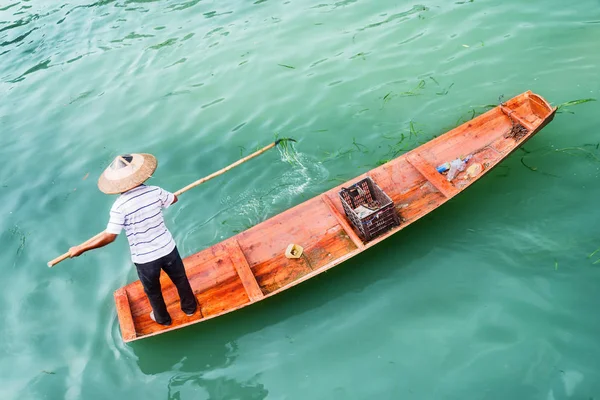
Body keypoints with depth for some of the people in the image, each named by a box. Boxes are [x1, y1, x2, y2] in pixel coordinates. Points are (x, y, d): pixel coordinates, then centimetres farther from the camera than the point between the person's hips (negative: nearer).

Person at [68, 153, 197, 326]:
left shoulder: (120, 206, -22)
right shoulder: (155, 191, -13)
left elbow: (109, 237, -22)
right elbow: (174, 199, 8)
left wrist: (80, 248, -11)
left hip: (144, 259, -2)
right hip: (167, 249, 2)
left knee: (153, 291, 25)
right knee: (180, 279, 28)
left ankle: (163, 318, 49)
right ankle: (190, 307, 50)